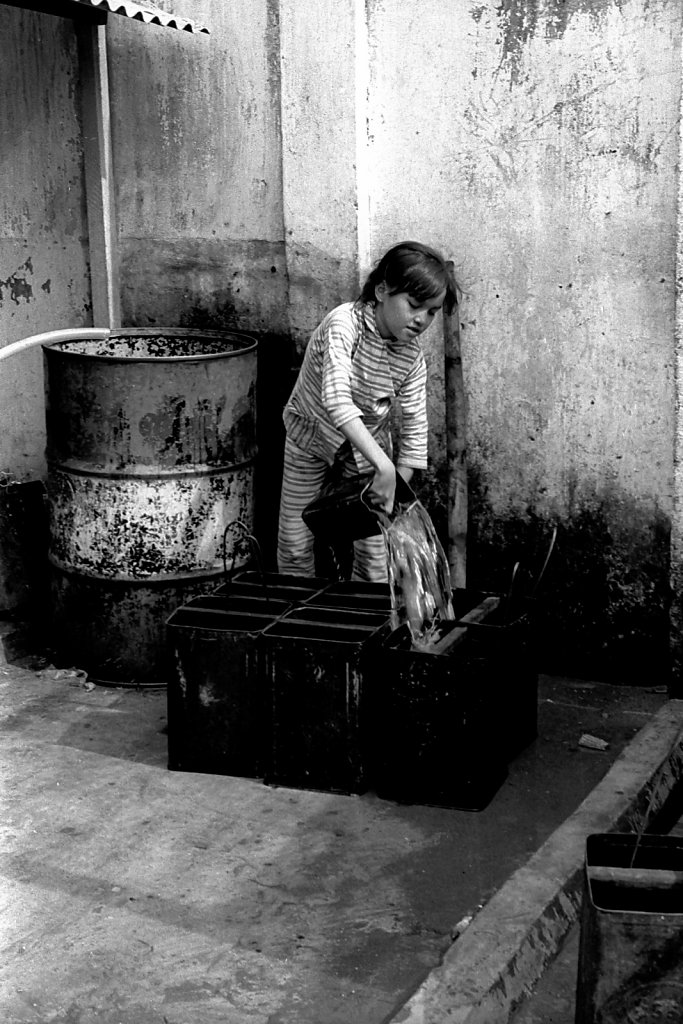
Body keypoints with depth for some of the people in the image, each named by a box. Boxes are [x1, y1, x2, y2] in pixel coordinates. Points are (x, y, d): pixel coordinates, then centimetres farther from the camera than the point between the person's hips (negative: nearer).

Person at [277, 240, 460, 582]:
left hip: (367, 443, 3)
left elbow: (414, 428, -10)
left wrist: (396, 494, -17)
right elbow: (336, 399, -45)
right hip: (310, 435, -3)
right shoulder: (344, 323, -32)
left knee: (375, 550, 1)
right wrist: (383, 465, -51)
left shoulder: (412, 357, -17)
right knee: (294, 545, 5)